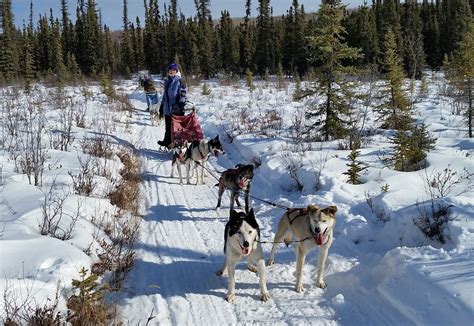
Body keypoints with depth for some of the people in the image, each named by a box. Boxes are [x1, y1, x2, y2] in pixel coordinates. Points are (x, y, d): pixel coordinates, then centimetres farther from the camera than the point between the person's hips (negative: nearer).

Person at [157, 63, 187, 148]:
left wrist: (181, 107, -19)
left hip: (176, 109, -7)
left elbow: (183, 95, -12)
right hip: (167, 109, 7)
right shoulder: (167, 81, 16)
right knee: (168, 127, 13)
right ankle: (167, 141, 22)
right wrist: (162, 106, 21)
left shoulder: (180, 82, -6)